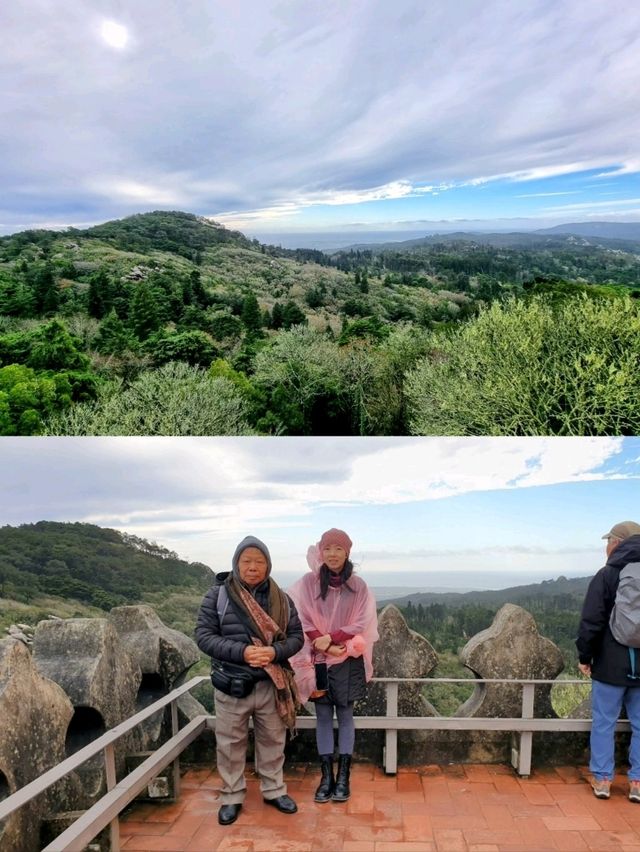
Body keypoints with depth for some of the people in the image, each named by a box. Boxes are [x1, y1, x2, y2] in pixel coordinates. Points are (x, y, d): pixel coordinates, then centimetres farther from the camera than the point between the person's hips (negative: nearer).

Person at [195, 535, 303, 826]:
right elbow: (204, 635, -11)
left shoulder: (281, 599, 0)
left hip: (271, 685, 2)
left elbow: (296, 636, 2)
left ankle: (273, 790, 36)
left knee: (272, 741, 16)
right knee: (230, 744, 11)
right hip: (232, 685, -2)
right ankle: (232, 797, 30)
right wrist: (241, 652, -22)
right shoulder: (217, 595, -8)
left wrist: (275, 652, -19)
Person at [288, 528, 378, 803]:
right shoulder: (307, 584, -5)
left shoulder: (358, 586, -4)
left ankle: (343, 777, 16)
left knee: (345, 717, 8)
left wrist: (331, 638, -17)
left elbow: (363, 625, -6)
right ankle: (326, 776, 16)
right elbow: (302, 623, -6)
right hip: (319, 662, 0)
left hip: (348, 663, 0)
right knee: (323, 717, 7)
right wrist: (325, 646, -17)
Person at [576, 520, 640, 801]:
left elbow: (591, 623, -12)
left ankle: (602, 779, 13)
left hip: (611, 665, -4)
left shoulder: (606, 575, -10)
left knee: (603, 723, 7)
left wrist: (584, 657, -1)